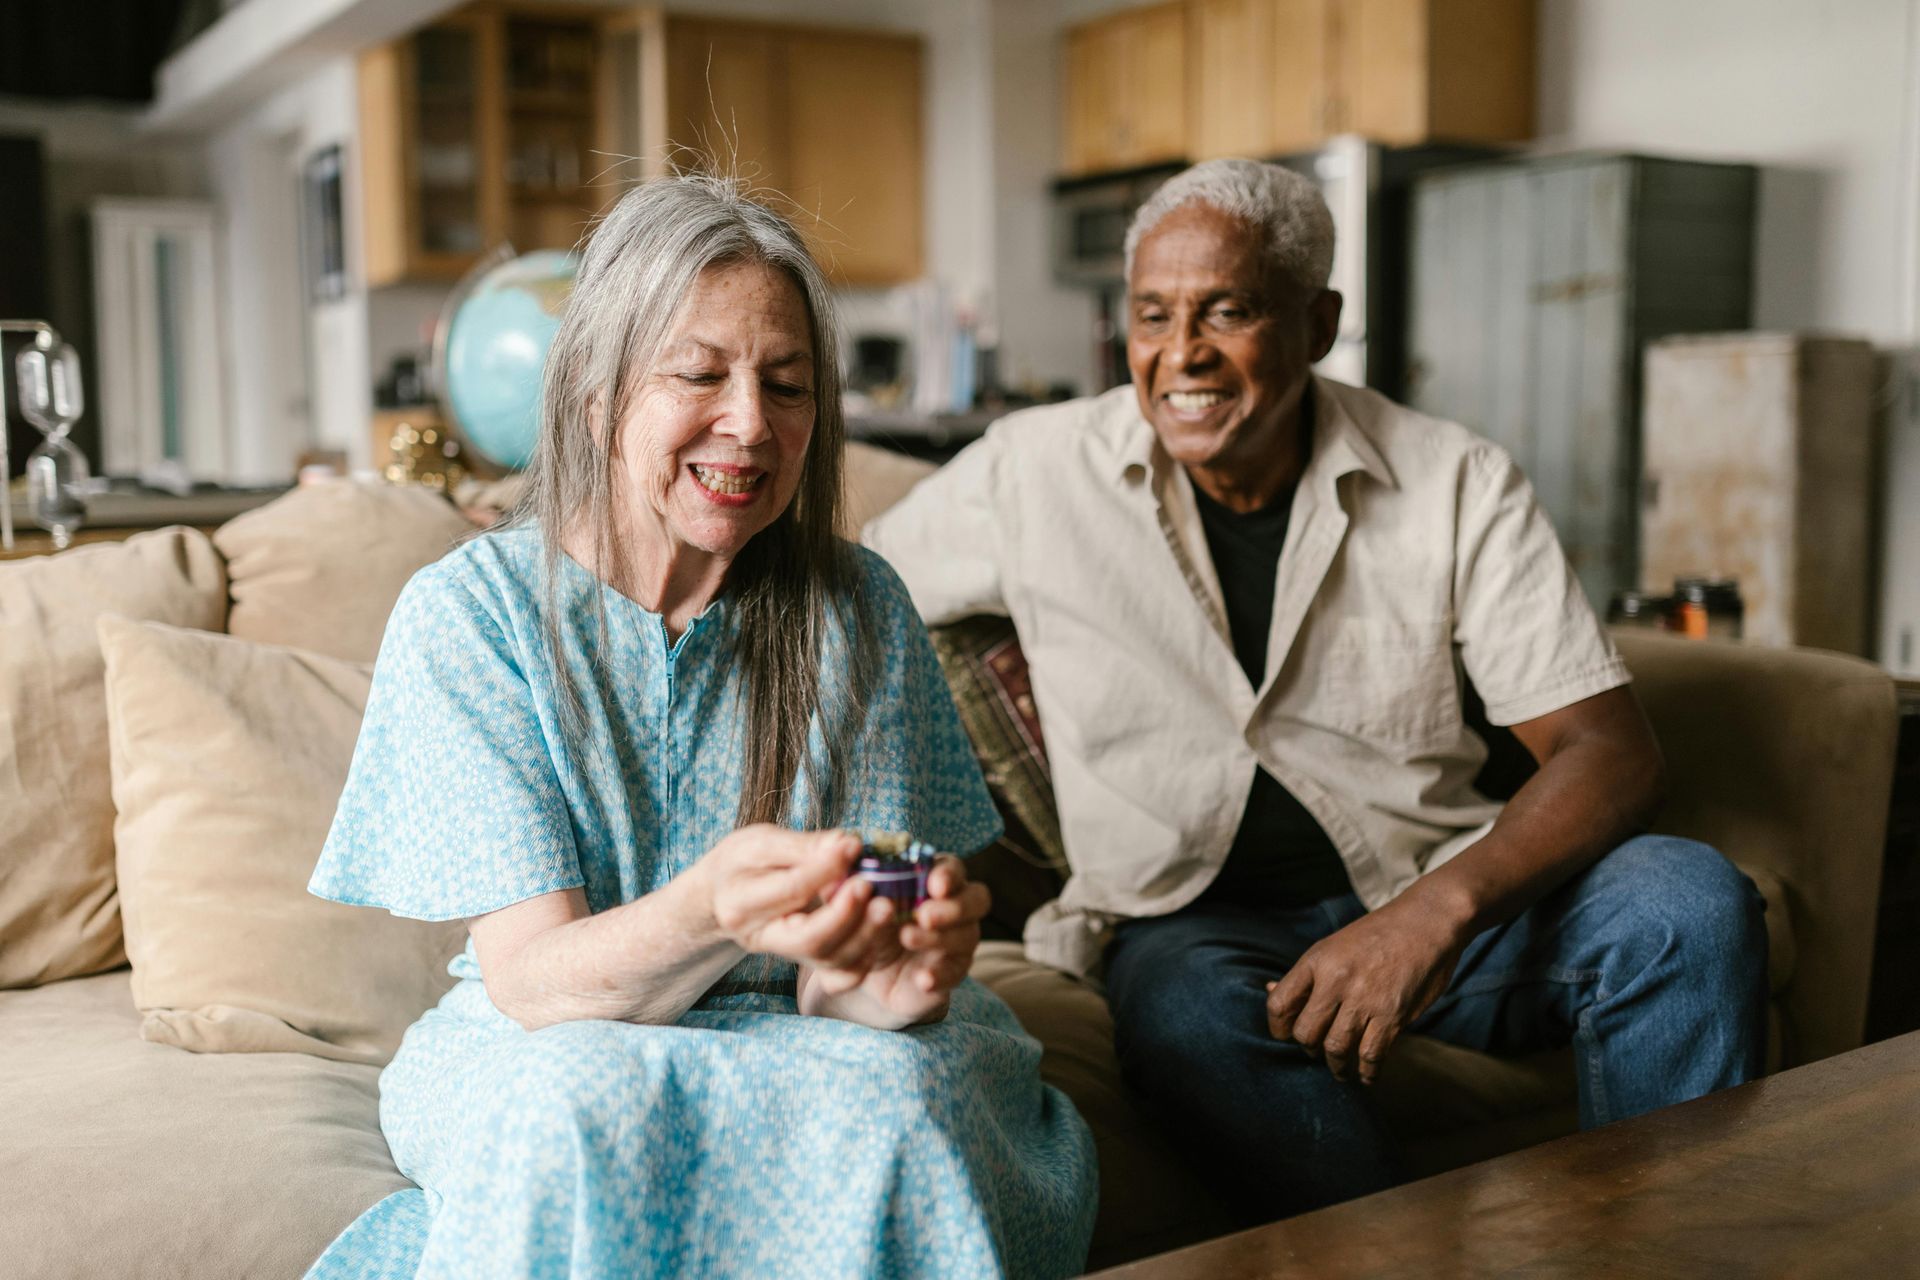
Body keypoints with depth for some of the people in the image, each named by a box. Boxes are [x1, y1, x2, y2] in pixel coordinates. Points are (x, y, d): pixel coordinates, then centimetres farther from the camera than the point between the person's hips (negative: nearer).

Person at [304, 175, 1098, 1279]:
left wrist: (888, 974, -32)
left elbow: (827, 983, -6)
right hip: (541, 1053, -1)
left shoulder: (858, 611, -4)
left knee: (893, 1097, -32)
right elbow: (533, 979, -17)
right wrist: (711, 912, -39)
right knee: (573, 1106, -35)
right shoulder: (468, 615, -10)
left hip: (793, 1038, 2)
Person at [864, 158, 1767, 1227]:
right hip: (1190, 920, -1)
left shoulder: (1459, 485, -2)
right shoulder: (1034, 474, -1)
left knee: (1692, 903, -24)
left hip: (1434, 897, 2)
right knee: (1191, 1010, -36)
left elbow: (1611, 755, -7)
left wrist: (1436, 911, -26)